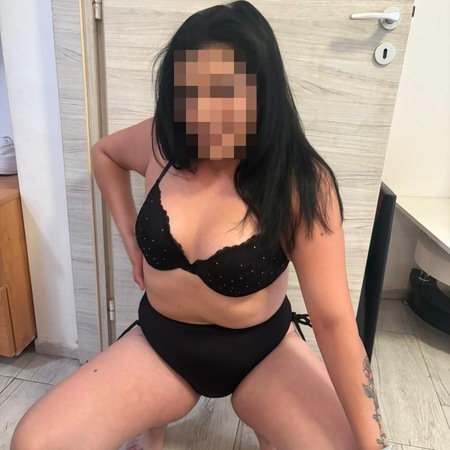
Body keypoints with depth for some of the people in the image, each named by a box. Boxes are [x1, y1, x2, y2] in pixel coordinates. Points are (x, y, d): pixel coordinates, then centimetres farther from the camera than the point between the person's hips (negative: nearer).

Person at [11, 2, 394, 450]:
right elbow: (104, 153, 12)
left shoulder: (300, 181, -23)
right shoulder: (160, 142, -12)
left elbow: (333, 320, -22)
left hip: (264, 351, -1)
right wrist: (130, 236, 1)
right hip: (160, 341, 3)